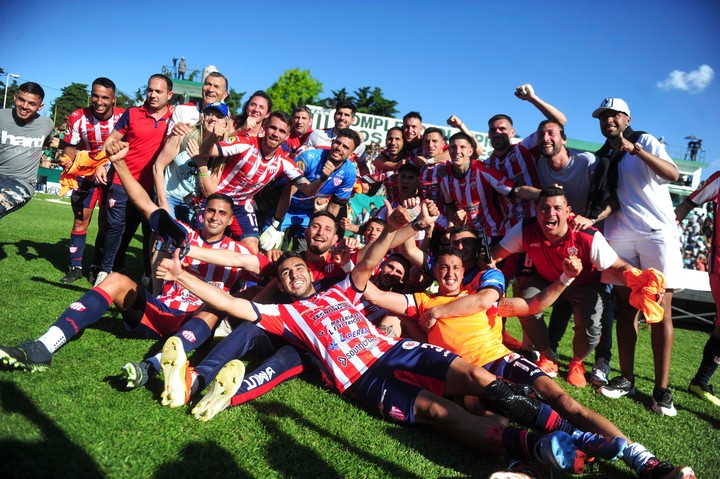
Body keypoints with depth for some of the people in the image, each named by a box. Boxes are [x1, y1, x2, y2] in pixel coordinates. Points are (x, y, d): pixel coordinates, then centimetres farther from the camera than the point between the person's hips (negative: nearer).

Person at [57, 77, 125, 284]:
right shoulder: (78, 118, -12)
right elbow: (70, 146, -3)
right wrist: (67, 160, -25)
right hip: (87, 174, 1)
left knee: (106, 224, 5)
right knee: (80, 220, 2)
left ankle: (97, 267, 18)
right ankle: (76, 267, 13)